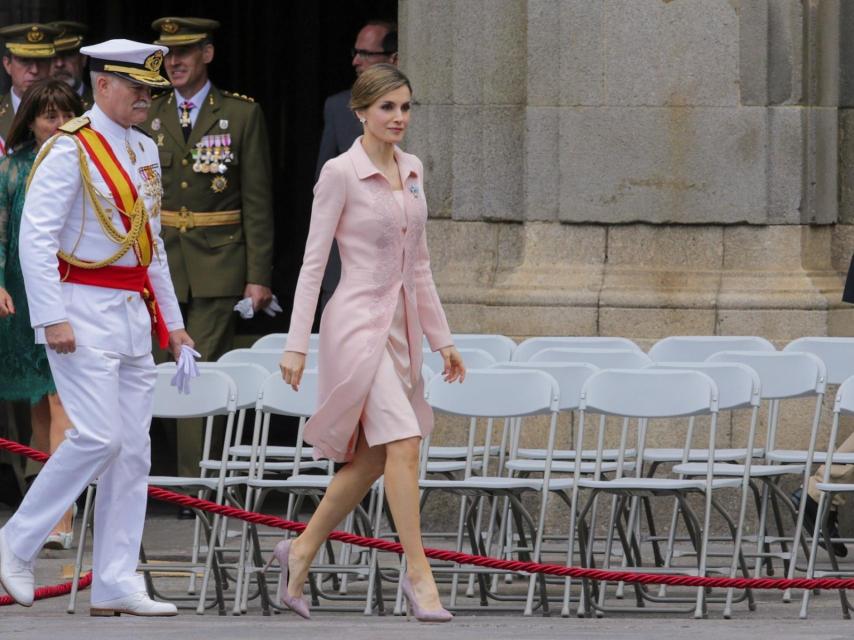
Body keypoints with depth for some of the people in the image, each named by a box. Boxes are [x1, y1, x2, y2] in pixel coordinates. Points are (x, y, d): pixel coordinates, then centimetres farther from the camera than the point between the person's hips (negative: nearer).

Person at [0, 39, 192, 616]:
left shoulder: (144, 151, 15)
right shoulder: (71, 150, -10)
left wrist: (171, 321, 20)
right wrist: (52, 317, -21)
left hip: (135, 316, 8)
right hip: (85, 312, -8)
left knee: (133, 449, 4)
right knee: (98, 437, -16)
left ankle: (116, 584, 6)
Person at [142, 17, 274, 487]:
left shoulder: (241, 115, 2)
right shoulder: (148, 117, 10)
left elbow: (258, 201, 1)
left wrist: (259, 276, -4)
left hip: (217, 269, -3)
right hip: (161, 267, 3)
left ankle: (198, 485, -7)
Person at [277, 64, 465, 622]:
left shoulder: (413, 171, 11)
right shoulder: (341, 174, -10)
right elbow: (313, 261, -10)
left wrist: (442, 336, 16)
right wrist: (296, 343, -13)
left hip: (401, 324, 8)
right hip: (358, 320, -8)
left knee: (372, 459, 10)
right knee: (403, 443, -16)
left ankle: (303, 549, 25)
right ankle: (418, 571, -12)